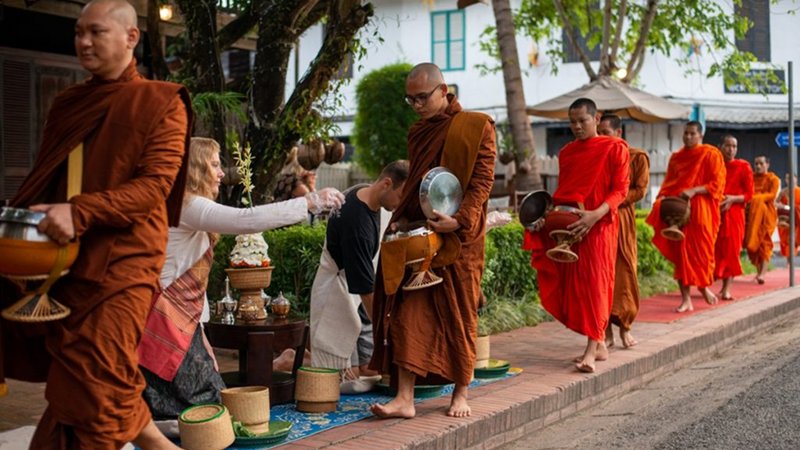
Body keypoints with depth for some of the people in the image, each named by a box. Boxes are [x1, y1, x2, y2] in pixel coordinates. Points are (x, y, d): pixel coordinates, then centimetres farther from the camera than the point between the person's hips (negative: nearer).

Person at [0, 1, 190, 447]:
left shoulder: (161, 103, -1)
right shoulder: (68, 104, 18)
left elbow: (155, 184, -12)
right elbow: (43, 180, 24)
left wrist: (79, 213, -24)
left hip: (123, 261, -6)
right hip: (67, 259, 6)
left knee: (97, 385, -8)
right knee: (70, 380, 7)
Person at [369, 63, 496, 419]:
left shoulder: (476, 127, -4)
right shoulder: (418, 132, 14)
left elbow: (483, 179, -10)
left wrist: (460, 220, -22)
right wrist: (403, 219, 5)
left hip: (459, 239, -5)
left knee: (458, 315, 4)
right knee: (408, 313, -3)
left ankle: (460, 394, 17)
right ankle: (404, 399, -3)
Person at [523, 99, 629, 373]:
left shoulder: (615, 148, -1)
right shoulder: (566, 152, 15)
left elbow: (620, 189, -7)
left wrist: (595, 214, -22)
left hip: (599, 225, -5)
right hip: (568, 224, 6)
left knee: (595, 283, -8)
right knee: (574, 284, 4)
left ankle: (591, 349, -7)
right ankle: (600, 344, 14)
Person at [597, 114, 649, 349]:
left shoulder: (637, 157, 3)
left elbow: (640, 190, -3)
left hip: (622, 218, -3)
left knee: (624, 272, -2)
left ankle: (624, 328, 9)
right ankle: (606, 331, 4)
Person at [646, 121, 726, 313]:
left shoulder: (711, 154, 0)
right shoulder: (676, 157, 14)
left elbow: (717, 184, -7)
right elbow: (668, 183, 14)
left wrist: (694, 190, -20)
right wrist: (662, 198, -6)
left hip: (700, 210, -4)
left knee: (701, 249, 1)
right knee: (681, 252, -1)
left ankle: (704, 286, 28)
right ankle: (686, 298, 1)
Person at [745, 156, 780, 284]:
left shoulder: (773, 179, 4)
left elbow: (772, 195, -8)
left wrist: (756, 198, -21)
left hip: (767, 214, -3)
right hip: (751, 213, 3)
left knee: (764, 242, -9)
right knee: (753, 243, -3)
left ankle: (762, 273, -16)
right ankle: (759, 271, 7)